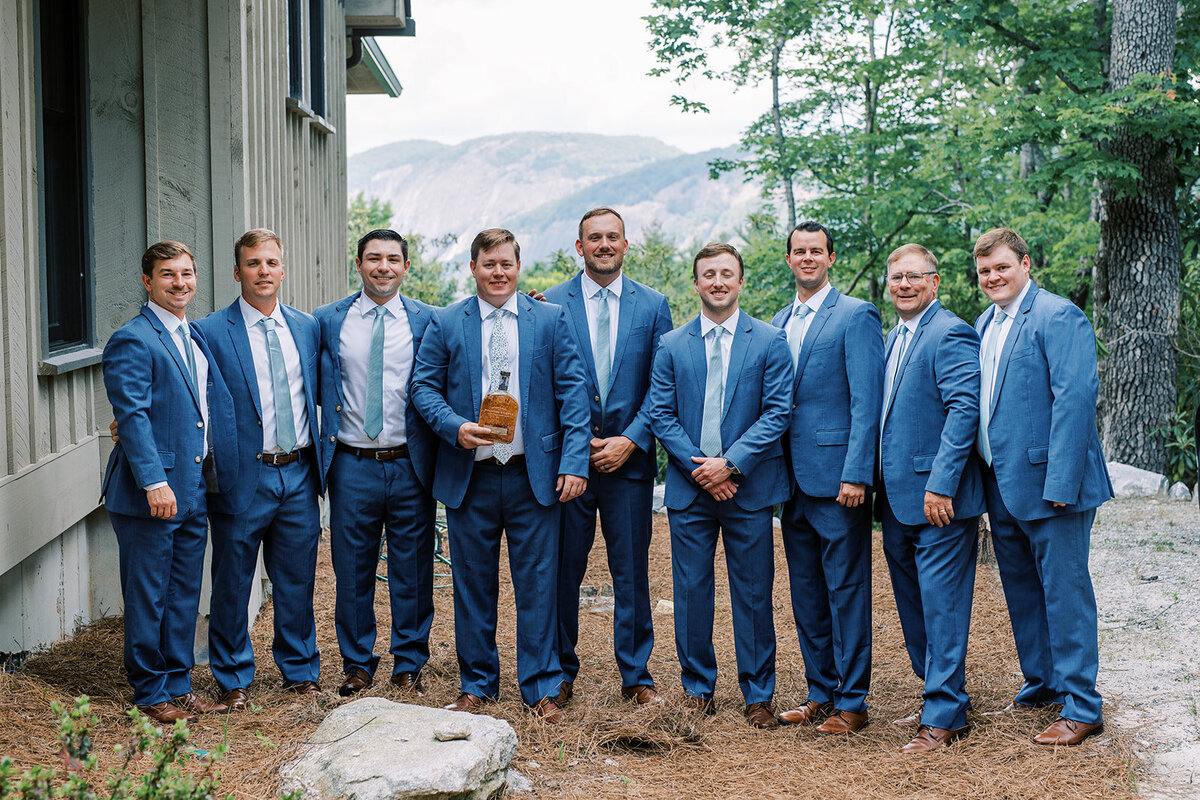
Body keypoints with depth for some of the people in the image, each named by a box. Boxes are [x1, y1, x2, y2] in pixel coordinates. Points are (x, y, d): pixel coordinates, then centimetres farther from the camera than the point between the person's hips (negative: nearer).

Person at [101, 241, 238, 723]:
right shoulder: (131, 340, -10)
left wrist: (212, 475, 14)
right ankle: (151, 692, 15)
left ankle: (179, 686, 24)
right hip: (151, 493, -8)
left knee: (184, 595, 14)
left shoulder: (195, 339, 15)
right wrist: (154, 482, -24)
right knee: (147, 597, 4)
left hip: (194, 489, 8)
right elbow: (132, 416, -17)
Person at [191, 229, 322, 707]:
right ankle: (234, 679, 22)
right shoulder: (210, 333, -5)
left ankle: (300, 670, 28)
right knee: (232, 583, 7)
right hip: (244, 476, -4)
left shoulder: (307, 327, 9)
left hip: (299, 474, 4)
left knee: (297, 581, 13)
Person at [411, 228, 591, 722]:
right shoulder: (446, 324, 6)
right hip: (469, 476, 1)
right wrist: (455, 427, -13)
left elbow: (572, 391, 1)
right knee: (473, 584, 9)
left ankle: (541, 689, 14)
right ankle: (476, 683, 23)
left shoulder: (550, 320, 5)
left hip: (533, 475, -1)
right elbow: (423, 386, 6)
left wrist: (574, 462, -8)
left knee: (537, 583, 2)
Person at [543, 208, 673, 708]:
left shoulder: (652, 305, 7)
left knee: (632, 572, 5)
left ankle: (636, 676, 16)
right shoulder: (552, 304, 4)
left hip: (630, 458, 1)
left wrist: (632, 440, -8)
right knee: (563, 571, 5)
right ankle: (561, 673, 19)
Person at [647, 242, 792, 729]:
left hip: (749, 488, -1)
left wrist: (730, 463, -13)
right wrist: (700, 469, -9)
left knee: (753, 593, 4)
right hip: (689, 488, 2)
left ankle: (758, 694, 15)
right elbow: (661, 415, 3)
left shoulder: (770, 342, 3)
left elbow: (776, 413, -4)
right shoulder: (671, 346, 8)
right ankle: (698, 686, 20)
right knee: (691, 591, 6)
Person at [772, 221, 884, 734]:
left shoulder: (856, 316, -6)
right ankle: (820, 693, 23)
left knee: (846, 589, -1)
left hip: (837, 476, -7)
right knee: (806, 592, 12)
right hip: (793, 479, 7)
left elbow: (866, 402, -12)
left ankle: (851, 702, 7)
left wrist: (856, 474, -18)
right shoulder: (778, 324, 15)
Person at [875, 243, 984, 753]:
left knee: (942, 606, -4)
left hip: (938, 499, -9)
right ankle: (940, 696, 29)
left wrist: (940, 485, -23)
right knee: (914, 605, 16)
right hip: (898, 500, 9)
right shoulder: (894, 338, 17)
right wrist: (881, 488, 15)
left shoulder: (950, 334, -11)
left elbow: (964, 410, -19)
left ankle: (944, 716, 3)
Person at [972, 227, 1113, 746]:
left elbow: (1075, 398, -19)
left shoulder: (1058, 317, -12)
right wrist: (984, 478, 13)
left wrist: (1060, 483, -23)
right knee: (1022, 591, 17)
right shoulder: (984, 325, 14)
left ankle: (1081, 707, 6)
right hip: (1002, 487, 9)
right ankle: (1042, 685, 31)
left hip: (1049, 484, -9)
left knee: (1065, 591, -3)